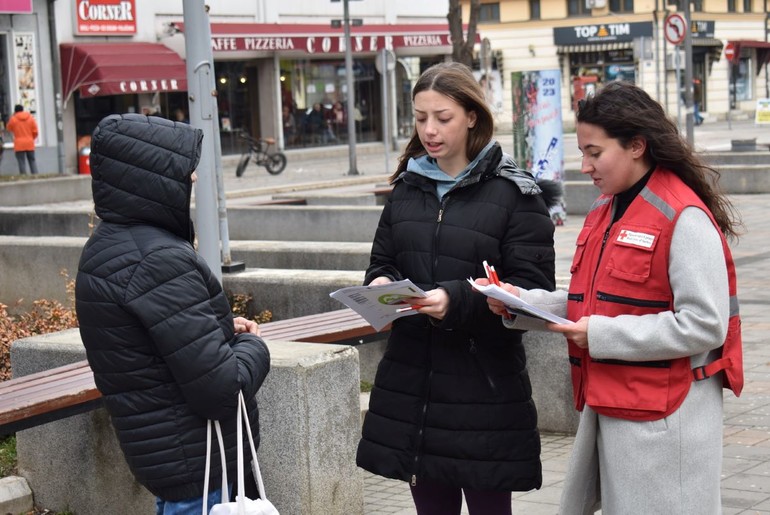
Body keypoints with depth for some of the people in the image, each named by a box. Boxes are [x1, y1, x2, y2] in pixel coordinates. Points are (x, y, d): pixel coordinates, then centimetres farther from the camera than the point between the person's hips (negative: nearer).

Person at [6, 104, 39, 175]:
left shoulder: (13, 119, -4)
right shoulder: (30, 118, 4)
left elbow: (9, 128, 13)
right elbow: (35, 131, 5)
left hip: (19, 145, -3)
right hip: (30, 144, 3)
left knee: (22, 162, -3)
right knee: (32, 161, 9)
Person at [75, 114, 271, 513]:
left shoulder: (105, 247, 7)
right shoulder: (160, 262, -24)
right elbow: (222, 390, -25)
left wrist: (222, 329, 6)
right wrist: (252, 345, -4)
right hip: (200, 468, -10)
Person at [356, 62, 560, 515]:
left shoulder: (514, 193, -5)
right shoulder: (407, 188, 13)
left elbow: (532, 288, -10)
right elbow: (382, 263, 19)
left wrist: (458, 300, -23)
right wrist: (381, 285, -5)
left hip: (486, 390, -5)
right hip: (412, 386, 5)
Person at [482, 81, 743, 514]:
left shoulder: (684, 218, -15)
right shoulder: (604, 214, 13)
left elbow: (704, 326, -20)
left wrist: (602, 336, -20)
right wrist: (520, 302, 1)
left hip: (663, 419, -8)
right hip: (606, 408, 8)